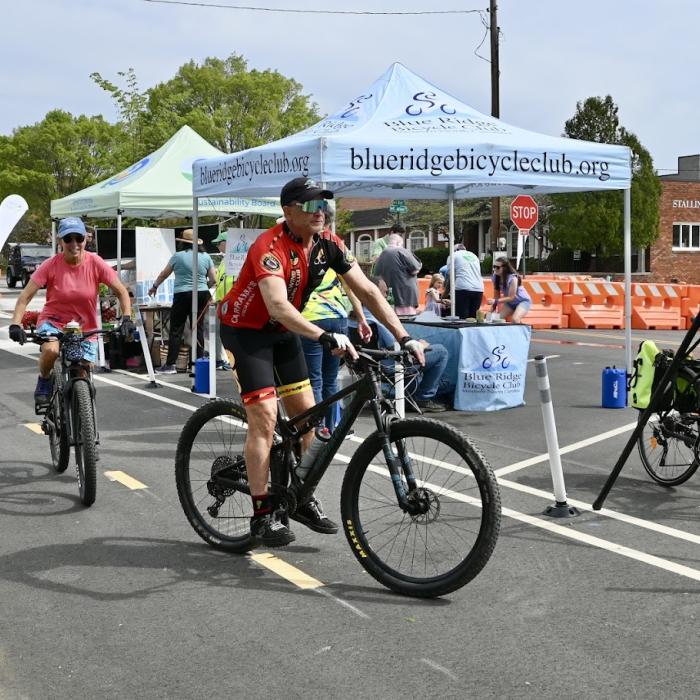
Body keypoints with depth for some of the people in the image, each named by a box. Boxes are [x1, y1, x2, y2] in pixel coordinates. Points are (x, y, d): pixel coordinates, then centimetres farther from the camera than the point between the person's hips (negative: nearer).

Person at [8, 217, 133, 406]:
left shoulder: (95, 263, -13)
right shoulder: (51, 265, -16)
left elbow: (121, 291, -8)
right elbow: (25, 296, -16)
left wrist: (126, 318, -23)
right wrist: (15, 325, -29)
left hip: (85, 328, 2)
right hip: (53, 321, -1)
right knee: (50, 350, -34)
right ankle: (44, 383, -2)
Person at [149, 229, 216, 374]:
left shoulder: (178, 256, -1)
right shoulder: (206, 257, 6)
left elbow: (164, 274, 11)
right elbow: (213, 280, 6)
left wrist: (154, 286, 28)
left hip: (182, 296, -3)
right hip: (201, 295, 3)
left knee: (176, 330, 0)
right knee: (198, 329, 7)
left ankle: (170, 365, -1)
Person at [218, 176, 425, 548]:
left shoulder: (328, 243, -9)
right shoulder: (271, 247, -30)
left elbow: (367, 291, -8)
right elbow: (278, 306, -44)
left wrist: (404, 336, -15)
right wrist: (326, 337, -56)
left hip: (283, 330, 7)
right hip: (245, 329, -7)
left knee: (306, 415, 4)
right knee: (265, 418, -13)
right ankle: (262, 516, -4)